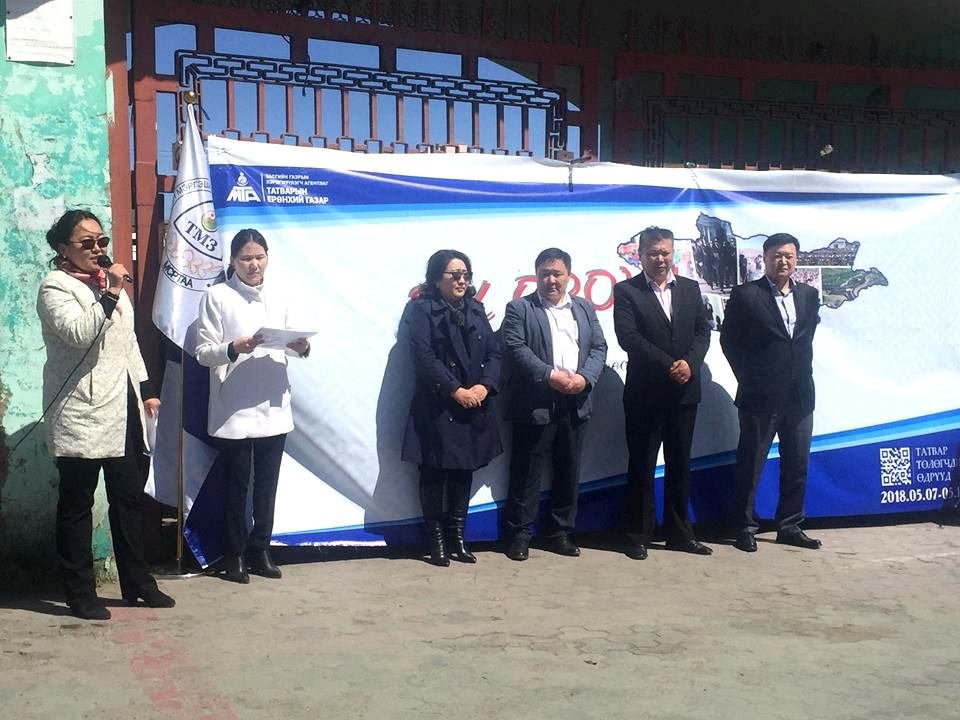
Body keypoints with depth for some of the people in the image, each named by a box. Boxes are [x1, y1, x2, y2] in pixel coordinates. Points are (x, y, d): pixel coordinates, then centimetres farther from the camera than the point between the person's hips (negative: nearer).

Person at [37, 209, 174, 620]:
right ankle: (80, 593, 10)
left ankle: (137, 582, 22)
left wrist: (146, 390, 20)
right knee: (77, 505, 2)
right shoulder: (55, 288, -6)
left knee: (129, 500, 12)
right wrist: (110, 294, -27)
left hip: (123, 411, 8)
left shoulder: (109, 283, 19)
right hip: (82, 416, -8)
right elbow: (79, 333, -24)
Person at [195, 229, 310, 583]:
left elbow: (289, 342, 14)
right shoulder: (216, 296, -4)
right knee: (237, 486, 5)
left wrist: (301, 347, -8)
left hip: (274, 407, 4)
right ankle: (235, 555, 18)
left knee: (267, 484, 11)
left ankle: (259, 551, 23)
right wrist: (233, 349, -25)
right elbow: (203, 353, -7)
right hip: (234, 410, -4)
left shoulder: (278, 294, 11)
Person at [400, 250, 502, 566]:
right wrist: (456, 391, -17)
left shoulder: (475, 309, 13)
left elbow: (494, 352, 7)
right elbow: (424, 357, -13)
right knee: (434, 473, 1)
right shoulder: (420, 310, -4)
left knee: (464, 471, 10)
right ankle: (436, 540, 11)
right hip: (436, 407, -5)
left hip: (474, 406, 5)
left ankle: (457, 538, 19)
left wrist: (484, 386, -10)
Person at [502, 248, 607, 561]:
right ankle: (519, 534, 8)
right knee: (527, 473, 0)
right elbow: (516, 348, -11)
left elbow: (599, 347, 8)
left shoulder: (585, 308, 15)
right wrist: (550, 375, -20)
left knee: (569, 472, 10)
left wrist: (584, 377, -10)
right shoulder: (519, 309, 1)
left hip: (575, 404, 5)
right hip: (535, 404, -4)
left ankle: (560, 532, 20)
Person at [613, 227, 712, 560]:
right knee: (641, 465, 3)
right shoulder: (626, 291, -2)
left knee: (680, 464, 10)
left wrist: (690, 363, -14)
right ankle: (638, 535, 12)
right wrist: (668, 365, -18)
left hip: (684, 391, 4)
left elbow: (703, 331, 5)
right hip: (645, 392, -4)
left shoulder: (690, 288, 11)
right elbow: (628, 337, -13)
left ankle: (678, 532, 20)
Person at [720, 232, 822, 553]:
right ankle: (746, 528, 13)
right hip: (760, 397, -5)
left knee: (797, 466, 10)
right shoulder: (745, 295, -5)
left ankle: (790, 526, 22)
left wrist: (803, 374, 11)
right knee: (750, 466, 3)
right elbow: (729, 340, -1)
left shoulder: (809, 296, 10)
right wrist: (749, 378, 0)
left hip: (799, 396, 5)